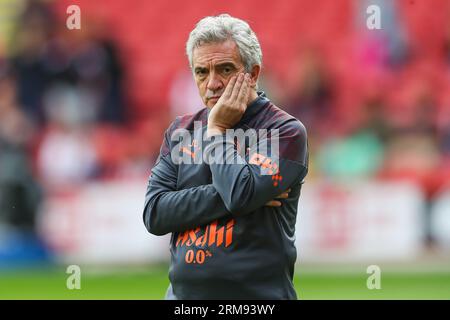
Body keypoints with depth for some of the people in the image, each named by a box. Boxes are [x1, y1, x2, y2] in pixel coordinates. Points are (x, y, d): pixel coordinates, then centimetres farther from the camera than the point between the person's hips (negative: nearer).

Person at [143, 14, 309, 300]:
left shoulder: (286, 131, -6)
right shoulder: (181, 131, 9)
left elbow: (241, 194, -21)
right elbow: (154, 213, -2)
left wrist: (217, 130, -8)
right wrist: (226, 195, -13)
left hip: (257, 295, -4)